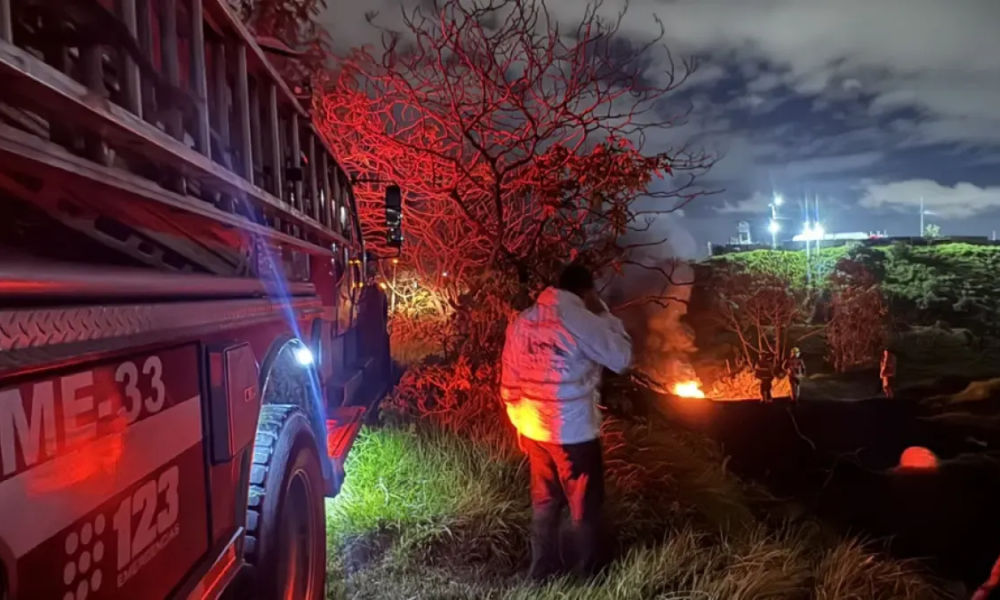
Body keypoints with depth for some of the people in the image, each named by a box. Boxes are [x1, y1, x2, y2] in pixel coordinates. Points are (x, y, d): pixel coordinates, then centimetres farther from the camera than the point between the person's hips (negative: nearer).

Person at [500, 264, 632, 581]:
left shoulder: (521, 321, 2)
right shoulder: (582, 321, -18)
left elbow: (509, 382, 6)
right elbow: (622, 358, -8)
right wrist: (603, 313, -3)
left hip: (533, 430, 6)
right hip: (574, 432, -6)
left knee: (544, 500, 20)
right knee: (585, 505, 14)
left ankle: (543, 569, 32)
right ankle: (588, 572, 29)